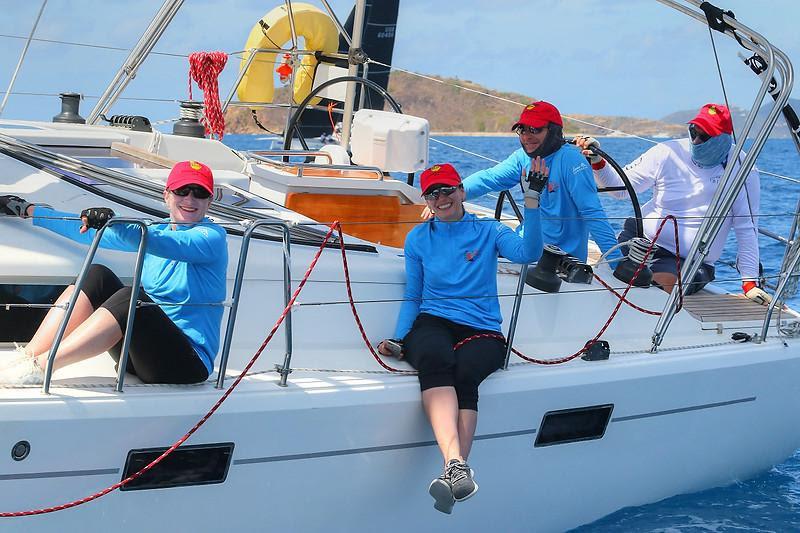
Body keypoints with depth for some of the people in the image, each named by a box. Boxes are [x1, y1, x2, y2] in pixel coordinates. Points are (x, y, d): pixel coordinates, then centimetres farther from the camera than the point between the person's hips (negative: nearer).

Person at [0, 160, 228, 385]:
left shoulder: (212, 236, -6)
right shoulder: (156, 229, 15)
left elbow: (163, 244, -27)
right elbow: (90, 232, 22)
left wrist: (113, 223, -42)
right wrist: (29, 211, 23)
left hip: (188, 362, -7)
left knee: (132, 298, -31)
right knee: (97, 276, -10)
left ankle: (39, 367, -32)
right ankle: (27, 357, -20)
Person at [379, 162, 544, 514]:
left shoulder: (489, 231, 12)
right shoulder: (418, 238, 19)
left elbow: (528, 253, -7)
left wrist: (532, 200, -17)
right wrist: (398, 339, 7)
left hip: (482, 330, 0)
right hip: (432, 324, 0)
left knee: (463, 375, -36)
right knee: (435, 360, -38)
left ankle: (453, 472, -50)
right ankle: (456, 465, -57)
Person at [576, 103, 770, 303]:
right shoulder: (668, 153, -3)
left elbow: (746, 228, -3)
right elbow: (620, 186, 1)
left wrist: (750, 283, -5)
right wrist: (597, 161, -19)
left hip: (690, 261, -2)